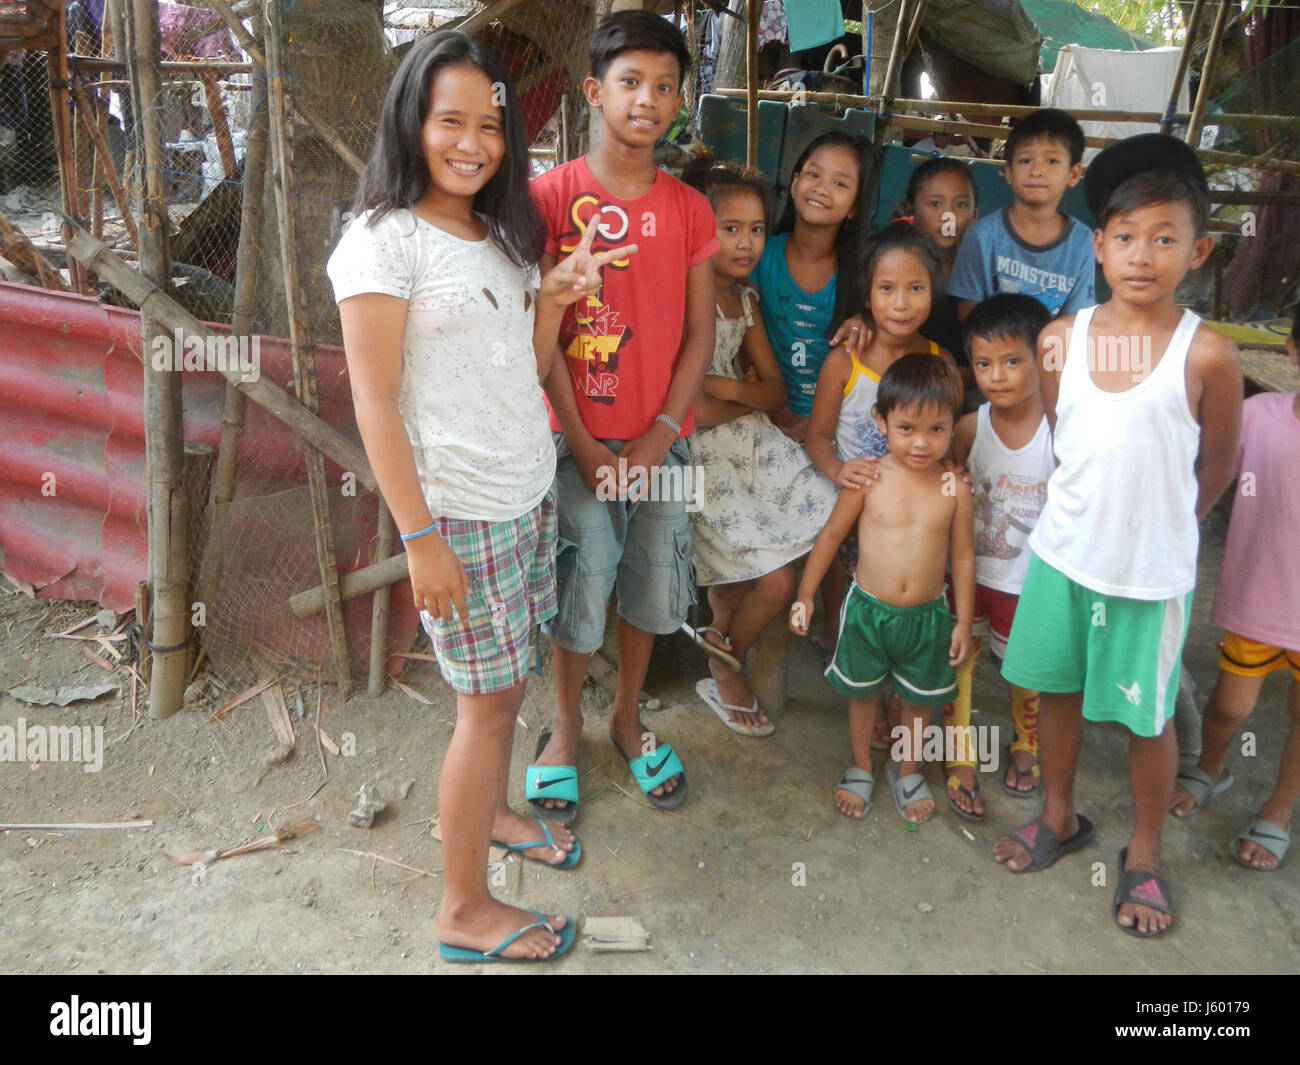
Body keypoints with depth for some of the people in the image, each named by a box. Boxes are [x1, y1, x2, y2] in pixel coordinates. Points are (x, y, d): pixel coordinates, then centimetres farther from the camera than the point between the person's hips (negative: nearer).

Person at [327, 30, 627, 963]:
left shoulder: (502, 234, 11)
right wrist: (421, 538, -17)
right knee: (489, 700, 1)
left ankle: (491, 811, 43)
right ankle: (465, 912, 19)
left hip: (531, 491, 7)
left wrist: (553, 300, -3)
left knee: (508, 681, 18)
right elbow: (374, 403, -15)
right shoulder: (384, 239, -12)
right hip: (460, 509, -7)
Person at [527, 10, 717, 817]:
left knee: (651, 587, 12)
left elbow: (699, 331, 3)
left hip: (661, 439, 3)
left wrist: (661, 433, -7)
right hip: (579, 436, -3)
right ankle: (567, 727, 28)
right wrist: (582, 442, -11)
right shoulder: (552, 195, -4)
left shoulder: (690, 211, 5)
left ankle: (628, 718, 35)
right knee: (579, 590, 3)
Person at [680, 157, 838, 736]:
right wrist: (750, 397, -8)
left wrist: (728, 389, -11)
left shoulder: (746, 298, 10)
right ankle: (724, 672, 23)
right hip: (701, 454, -8)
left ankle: (720, 638, 17)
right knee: (776, 581, -8)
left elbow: (776, 388, 8)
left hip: (751, 440, 8)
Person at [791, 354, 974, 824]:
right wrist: (805, 595, 0)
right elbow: (831, 534, -3)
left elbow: (962, 555, 0)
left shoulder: (954, 488, -10)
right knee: (863, 694, 18)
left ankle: (906, 768, 44)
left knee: (916, 700, 19)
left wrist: (963, 621, 3)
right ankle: (860, 768, 41)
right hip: (867, 609, -1)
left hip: (927, 615, 1)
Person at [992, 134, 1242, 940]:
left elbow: (1218, 466, -1)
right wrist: (1090, 507, 6)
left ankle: (1144, 857, 33)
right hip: (1062, 552, 4)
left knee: (1147, 719, 10)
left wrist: (1160, 522, 8)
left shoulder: (1207, 354, -13)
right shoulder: (1061, 339, -3)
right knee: (1057, 689, 18)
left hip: (1152, 572, -3)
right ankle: (1060, 817, 41)